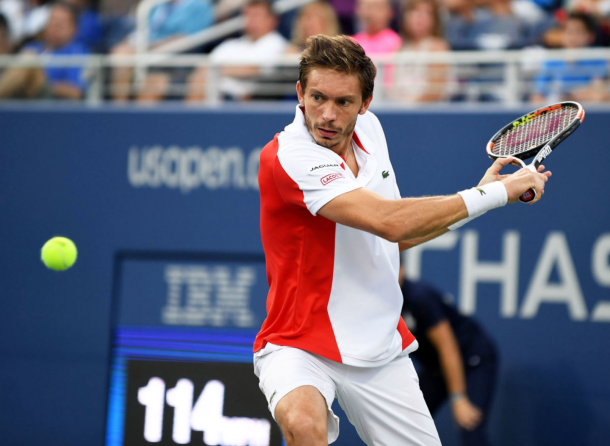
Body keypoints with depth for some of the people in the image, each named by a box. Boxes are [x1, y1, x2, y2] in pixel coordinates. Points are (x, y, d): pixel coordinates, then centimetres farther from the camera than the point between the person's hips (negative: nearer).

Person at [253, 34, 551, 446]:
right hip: (299, 346, -8)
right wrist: (495, 193, -24)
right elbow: (389, 222, -32)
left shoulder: (369, 128, 4)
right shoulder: (288, 157, -22)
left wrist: (482, 192, 7)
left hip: (379, 350, 8)